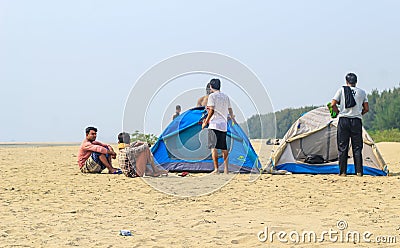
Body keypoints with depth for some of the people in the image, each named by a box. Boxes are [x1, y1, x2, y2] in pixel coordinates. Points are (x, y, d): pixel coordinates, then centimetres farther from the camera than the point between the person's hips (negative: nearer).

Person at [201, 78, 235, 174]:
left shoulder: (212, 96, -4)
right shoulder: (226, 97, 14)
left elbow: (211, 110, -11)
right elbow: (230, 111, 18)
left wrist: (205, 122, -5)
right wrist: (233, 120, 34)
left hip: (214, 124, -6)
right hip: (224, 125, 6)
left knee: (213, 147, -7)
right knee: (224, 147, 9)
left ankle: (216, 169, -12)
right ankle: (226, 169, 8)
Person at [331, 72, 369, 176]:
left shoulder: (341, 90, 2)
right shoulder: (362, 92, 8)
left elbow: (333, 105, -4)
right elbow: (366, 109, 8)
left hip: (343, 121, -1)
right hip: (357, 121, 1)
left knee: (342, 147, 3)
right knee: (357, 147, 5)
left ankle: (342, 171, 2)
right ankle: (359, 171, 3)